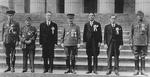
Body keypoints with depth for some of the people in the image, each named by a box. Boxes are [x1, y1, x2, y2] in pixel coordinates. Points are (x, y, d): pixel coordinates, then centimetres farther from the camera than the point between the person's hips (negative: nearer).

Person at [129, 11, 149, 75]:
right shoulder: (134, 24, 6)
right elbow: (131, 34, 8)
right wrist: (131, 43, 1)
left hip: (143, 43, 0)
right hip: (136, 43, 0)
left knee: (143, 57, 3)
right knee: (136, 57, 2)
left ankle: (142, 71, 8)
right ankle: (136, 70, 8)